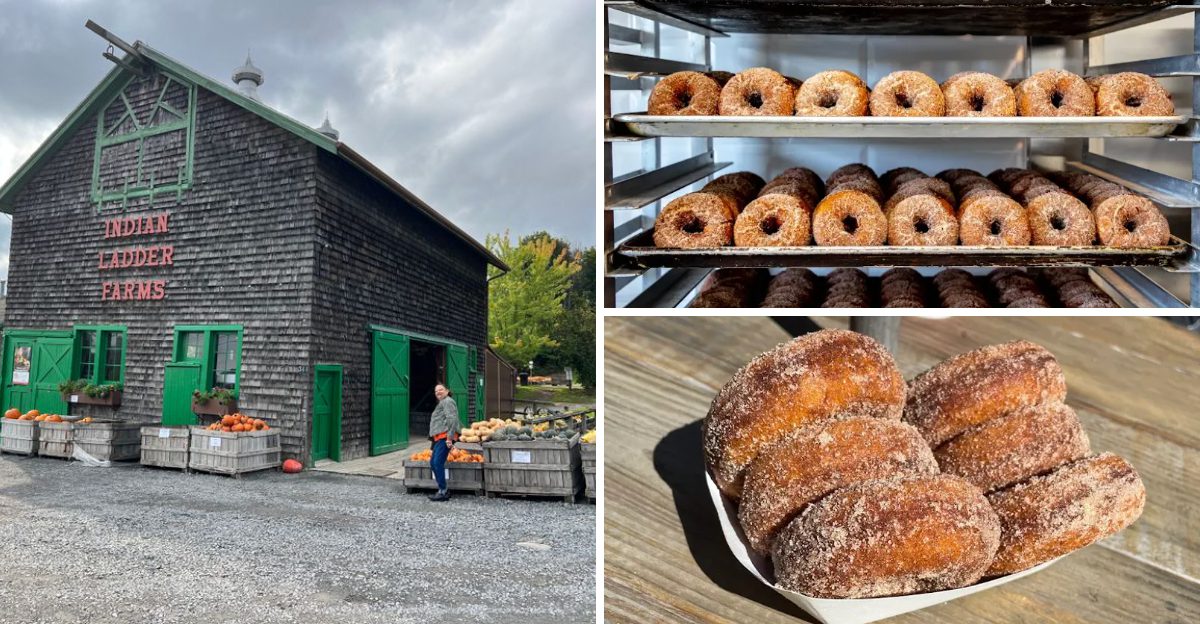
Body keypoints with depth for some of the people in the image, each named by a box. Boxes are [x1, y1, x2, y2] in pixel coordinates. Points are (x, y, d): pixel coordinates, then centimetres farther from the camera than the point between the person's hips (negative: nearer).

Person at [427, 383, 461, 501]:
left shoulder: (448, 401, -6)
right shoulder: (441, 403, 27)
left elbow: (452, 420, -17)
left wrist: (449, 438, -24)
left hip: (445, 437, -11)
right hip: (439, 438, 11)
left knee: (438, 463, -16)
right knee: (433, 463, 11)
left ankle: (442, 492, -14)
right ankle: (443, 490, 15)